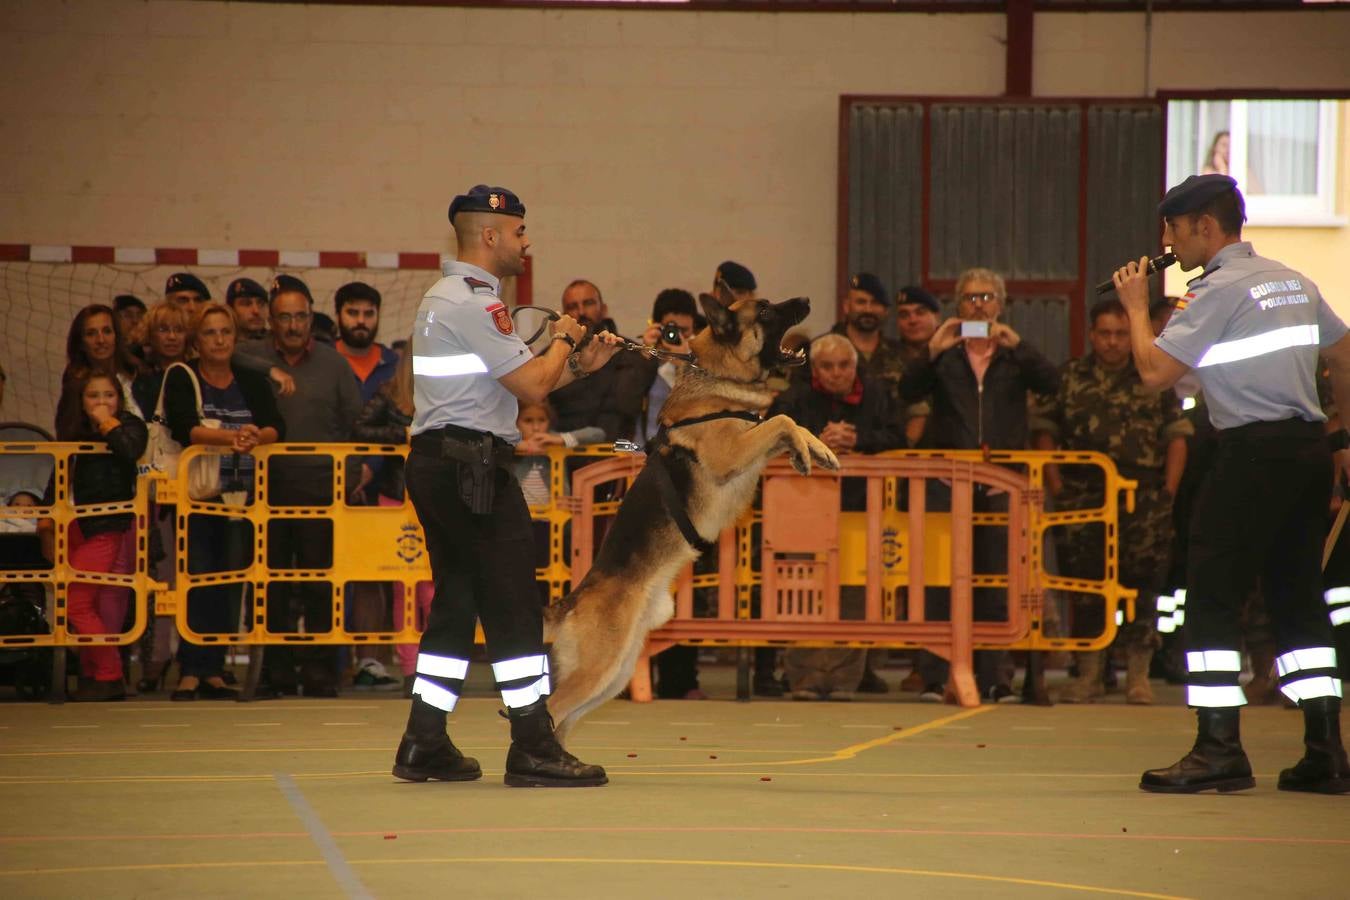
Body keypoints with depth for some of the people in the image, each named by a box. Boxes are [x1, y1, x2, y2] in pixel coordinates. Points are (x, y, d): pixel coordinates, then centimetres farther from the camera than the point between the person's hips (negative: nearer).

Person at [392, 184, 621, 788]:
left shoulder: (444, 298, 20)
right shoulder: (474, 302, -13)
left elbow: (512, 386, 21)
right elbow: (532, 386, -16)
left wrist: (582, 366, 15)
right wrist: (562, 341, 2)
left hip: (436, 462, 11)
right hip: (471, 465, -11)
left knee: (455, 604, 13)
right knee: (513, 607, -8)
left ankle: (424, 745, 14)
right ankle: (533, 749, -8)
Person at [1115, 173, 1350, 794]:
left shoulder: (1218, 292, -10)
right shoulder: (1294, 282, 15)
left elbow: (1155, 372, -15)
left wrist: (1136, 306, 0)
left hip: (1253, 453, -8)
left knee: (1212, 596, -3)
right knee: (1298, 597, 12)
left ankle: (1219, 749, -8)